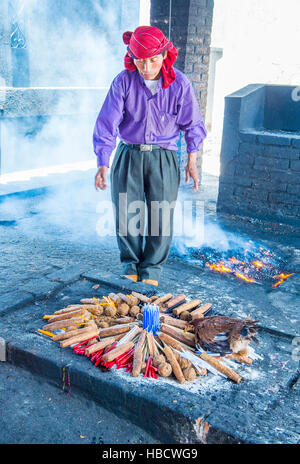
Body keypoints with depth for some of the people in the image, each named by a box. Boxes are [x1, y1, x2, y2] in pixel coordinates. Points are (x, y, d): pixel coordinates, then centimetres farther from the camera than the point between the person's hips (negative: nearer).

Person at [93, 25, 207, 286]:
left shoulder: (179, 84, -7)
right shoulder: (123, 82, -8)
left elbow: (192, 123, 6)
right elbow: (107, 124, -8)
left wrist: (192, 162, 6)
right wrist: (103, 165, -17)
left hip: (164, 157, 0)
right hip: (128, 155, 1)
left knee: (160, 217, 0)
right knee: (126, 215, 0)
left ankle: (151, 271, 19)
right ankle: (131, 266, 23)